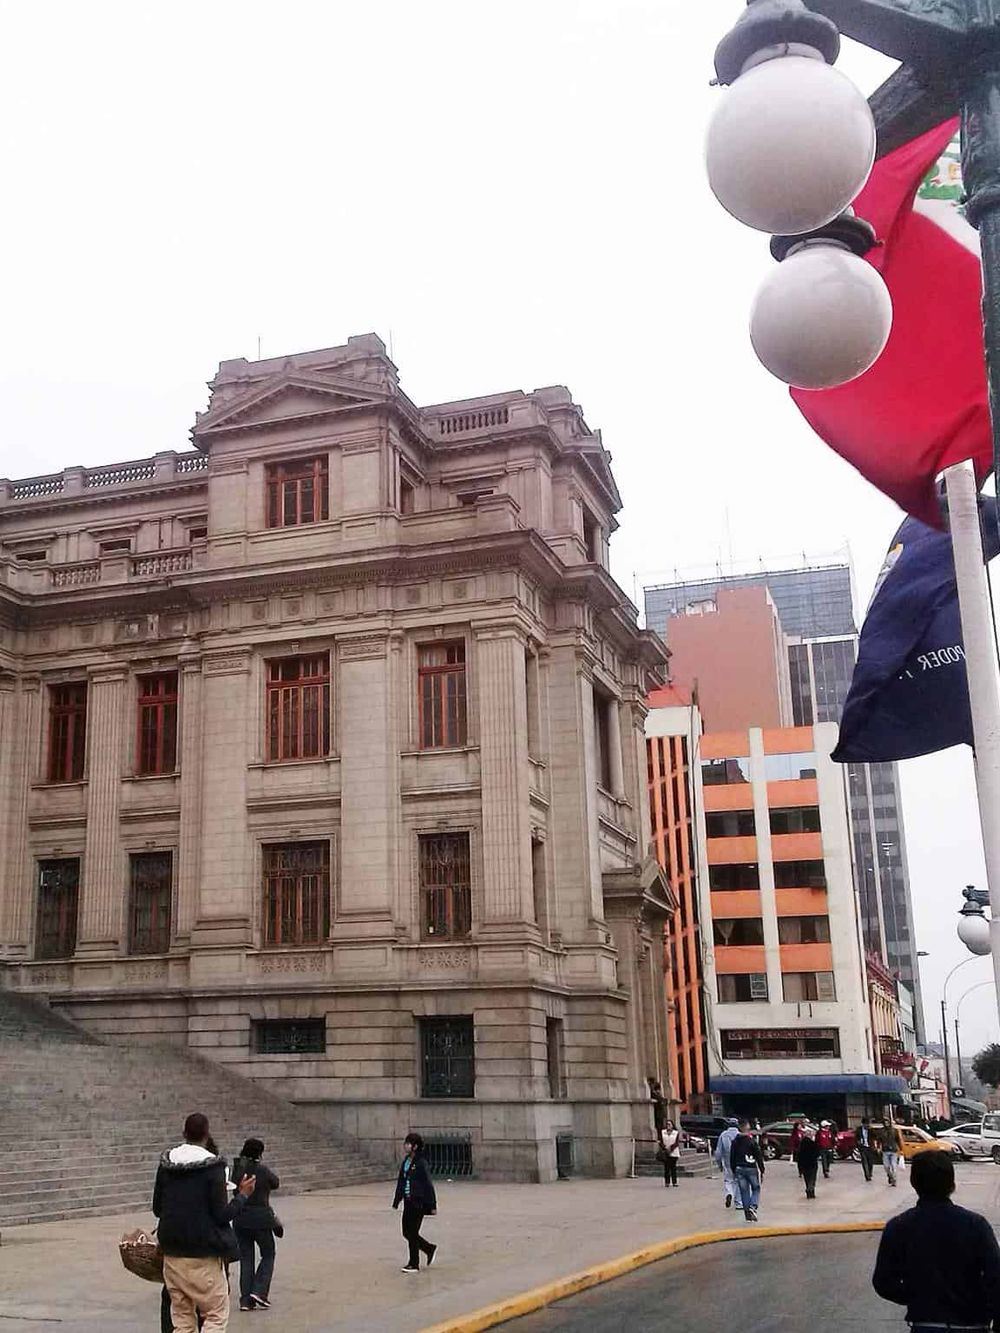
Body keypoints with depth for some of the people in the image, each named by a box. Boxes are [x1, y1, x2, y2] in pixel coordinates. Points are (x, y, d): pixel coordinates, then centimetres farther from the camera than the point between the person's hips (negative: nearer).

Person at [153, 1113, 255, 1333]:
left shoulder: (166, 1164, 3)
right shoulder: (212, 1166, -12)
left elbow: (157, 1209, 10)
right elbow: (222, 1214, -12)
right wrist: (243, 1195, 3)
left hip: (172, 1251, 5)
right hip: (203, 1253, -5)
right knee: (217, 1314, 4)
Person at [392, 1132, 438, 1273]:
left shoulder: (421, 1163, -15)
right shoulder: (406, 1161, 8)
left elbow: (428, 1185, -14)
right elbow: (401, 1181, 15)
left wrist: (432, 1205, -14)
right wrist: (397, 1201, 15)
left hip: (418, 1203, -8)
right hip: (408, 1202, 8)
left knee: (412, 1233, -1)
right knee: (407, 1232, 12)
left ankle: (414, 1264, 13)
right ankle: (430, 1249, 31)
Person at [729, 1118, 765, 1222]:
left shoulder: (735, 1141, 3)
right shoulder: (752, 1140, -10)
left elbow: (732, 1158, 8)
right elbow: (759, 1157, -8)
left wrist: (734, 1171, 17)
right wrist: (762, 1171, -1)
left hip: (739, 1169, 3)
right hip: (751, 1169, -3)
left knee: (744, 1192, 9)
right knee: (756, 1189, 12)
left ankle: (748, 1214, 8)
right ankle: (753, 1206, -10)